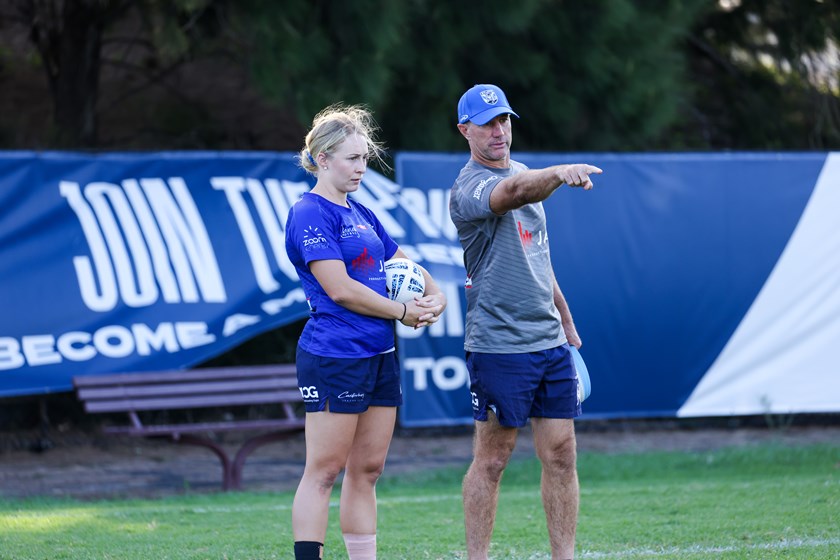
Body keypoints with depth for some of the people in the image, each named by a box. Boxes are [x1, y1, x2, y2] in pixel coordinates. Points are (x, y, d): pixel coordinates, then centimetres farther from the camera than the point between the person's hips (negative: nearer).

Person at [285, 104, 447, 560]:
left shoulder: (362, 215, 17)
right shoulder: (311, 214, -10)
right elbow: (340, 289, -17)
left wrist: (433, 296, 7)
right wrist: (404, 313, -8)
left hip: (379, 355, 9)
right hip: (333, 356, -9)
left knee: (367, 470, 9)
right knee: (324, 471, -8)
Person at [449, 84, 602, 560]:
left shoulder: (524, 173, 15)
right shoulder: (470, 188, -12)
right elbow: (514, 191, -36)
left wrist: (567, 324, 23)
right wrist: (560, 173, -55)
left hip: (550, 342, 7)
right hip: (499, 344, -7)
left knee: (561, 455, 5)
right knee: (492, 460, -1)